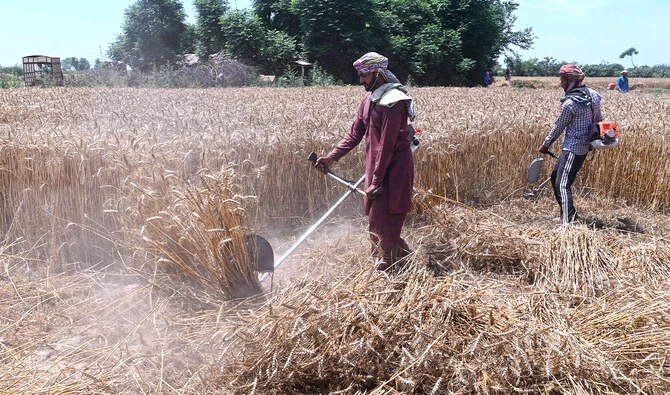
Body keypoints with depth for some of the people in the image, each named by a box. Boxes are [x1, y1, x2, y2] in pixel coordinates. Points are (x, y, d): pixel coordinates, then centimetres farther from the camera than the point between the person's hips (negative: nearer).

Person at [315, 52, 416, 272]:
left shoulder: (392, 101, -19)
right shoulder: (369, 99, 10)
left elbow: (387, 144, -22)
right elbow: (355, 133, 9)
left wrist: (376, 181, -21)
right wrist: (332, 157, -2)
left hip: (393, 170, -9)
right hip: (376, 166, 9)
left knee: (383, 223, -5)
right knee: (374, 218, 17)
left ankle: (385, 274, 6)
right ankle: (405, 254, 33)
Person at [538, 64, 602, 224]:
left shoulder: (570, 103, -19)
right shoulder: (592, 95, 5)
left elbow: (558, 127, -8)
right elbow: (599, 120, 14)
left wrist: (546, 144, 6)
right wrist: (594, 138, 28)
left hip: (573, 149, -10)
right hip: (584, 146, 10)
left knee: (562, 184, -9)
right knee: (556, 177, 19)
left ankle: (568, 222, -10)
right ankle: (568, 215, 26)